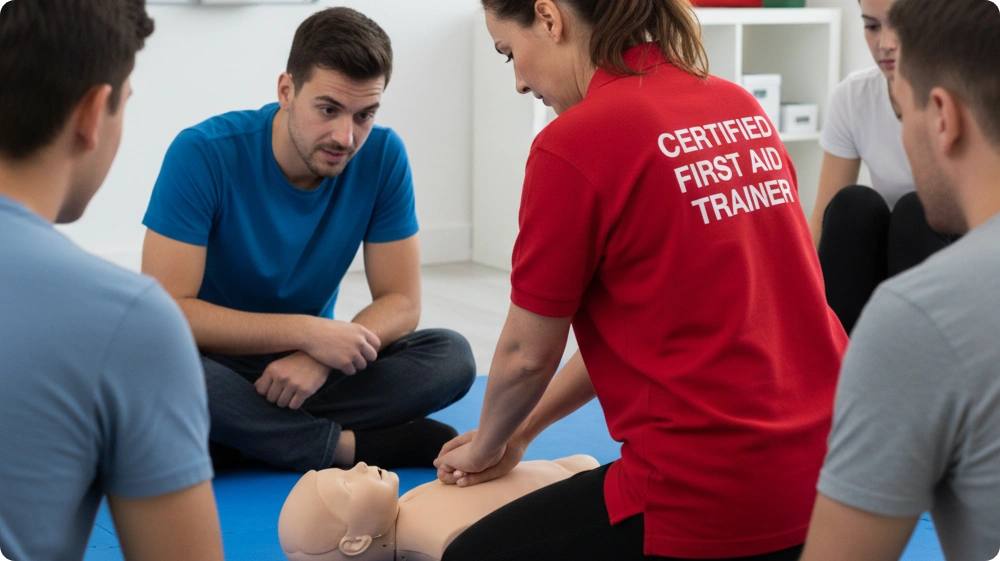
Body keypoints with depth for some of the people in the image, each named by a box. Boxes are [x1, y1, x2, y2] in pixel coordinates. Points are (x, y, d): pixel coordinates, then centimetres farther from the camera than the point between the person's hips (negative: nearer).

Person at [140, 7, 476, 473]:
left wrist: (318, 357, -27)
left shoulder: (382, 156, -11)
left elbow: (401, 303, -7)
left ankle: (244, 435, -21)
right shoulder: (202, 154, -20)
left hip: (307, 362, 3)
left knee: (451, 356, -19)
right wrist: (308, 332, -30)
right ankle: (353, 445, -23)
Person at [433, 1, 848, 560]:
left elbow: (527, 353, -3)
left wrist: (486, 445, 20)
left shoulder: (574, 143, -14)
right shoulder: (741, 106, 9)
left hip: (714, 492, -8)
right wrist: (522, 432, 23)